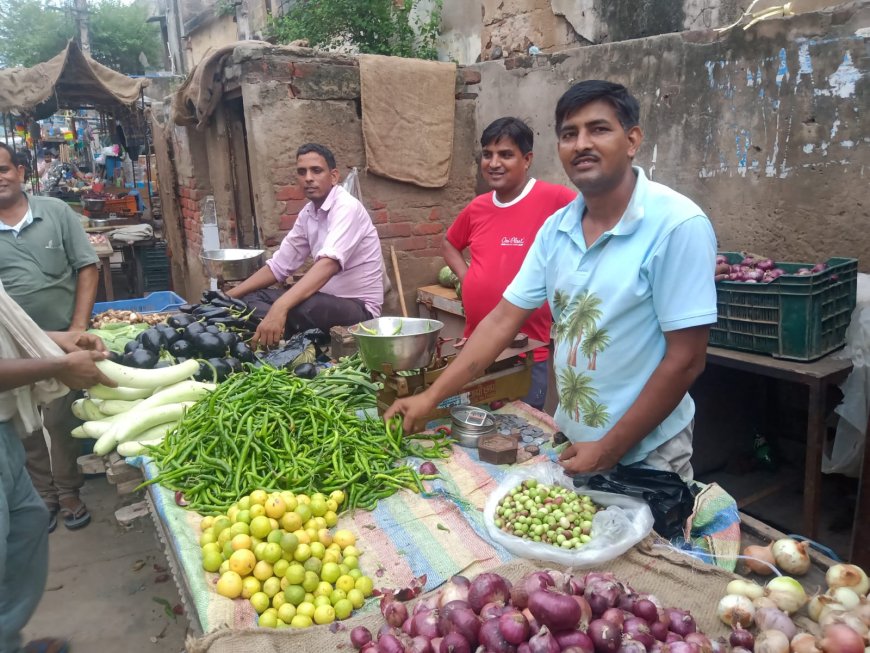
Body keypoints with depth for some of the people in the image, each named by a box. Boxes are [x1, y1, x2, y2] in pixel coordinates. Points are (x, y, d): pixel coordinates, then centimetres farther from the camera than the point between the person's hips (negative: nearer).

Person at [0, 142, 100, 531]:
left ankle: (68, 492, 25)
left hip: (60, 340, -1)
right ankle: (42, 494, 29)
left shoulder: (55, 212, 0)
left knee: (62, 421, 7)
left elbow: (87, 268, 0)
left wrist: (78, 327, -7)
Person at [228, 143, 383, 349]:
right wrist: (229, 296, -1)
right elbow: (279, 266, 10)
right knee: (252, 298, 1)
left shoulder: (347, 207, -18)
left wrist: (279, 308, -47)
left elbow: (329, 263, -35)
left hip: (359, 308, -8)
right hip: (329, 300, 8)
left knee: (294, 307, -36)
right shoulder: (307, 213, 7)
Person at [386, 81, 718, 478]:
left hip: (644, 456, -5)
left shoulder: (677, 225, -20)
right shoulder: (555, 228, -2)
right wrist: (431, 396, -5)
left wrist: (610, 451, -16)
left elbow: (685, 360, -19)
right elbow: (503, 319, -1)